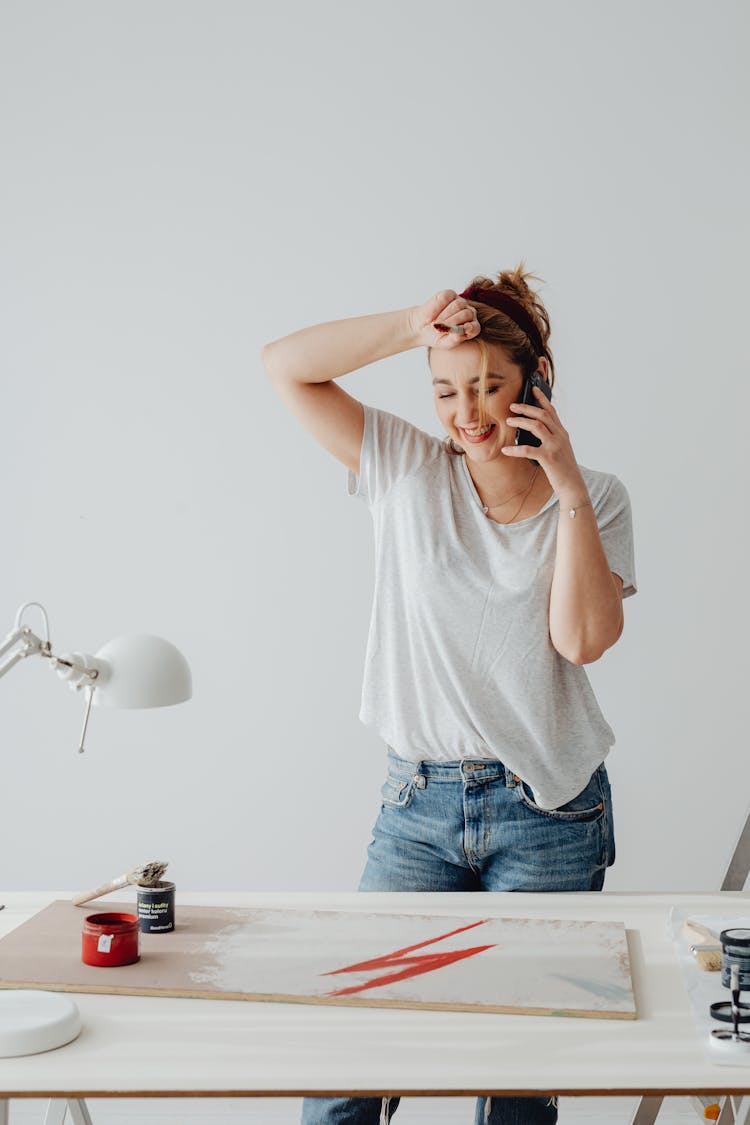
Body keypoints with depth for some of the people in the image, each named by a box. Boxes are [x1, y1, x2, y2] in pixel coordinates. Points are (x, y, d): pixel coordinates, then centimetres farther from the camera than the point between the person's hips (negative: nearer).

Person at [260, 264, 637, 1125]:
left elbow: (585, 638, -10)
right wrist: (412, 326, -11)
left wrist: (567, 488, -12)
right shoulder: (407, 471, 4)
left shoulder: (596, 499, 3)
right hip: (419, 803, 1)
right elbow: (287, 366, -2)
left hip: (548, 811, 0)